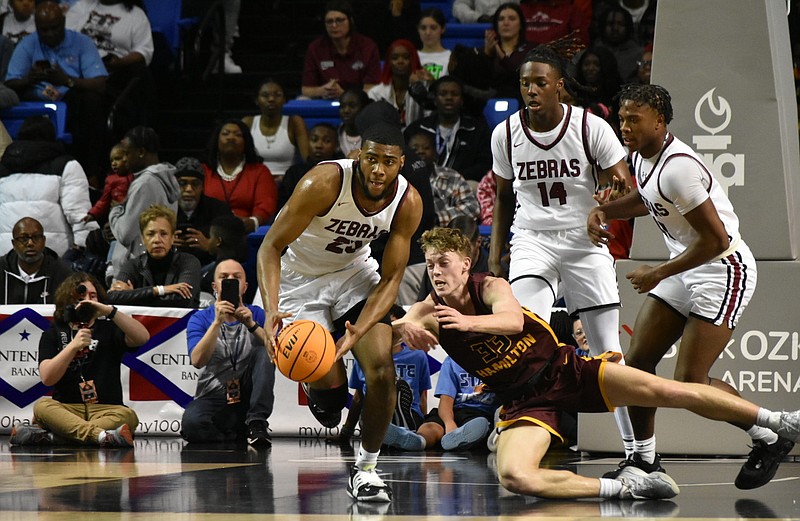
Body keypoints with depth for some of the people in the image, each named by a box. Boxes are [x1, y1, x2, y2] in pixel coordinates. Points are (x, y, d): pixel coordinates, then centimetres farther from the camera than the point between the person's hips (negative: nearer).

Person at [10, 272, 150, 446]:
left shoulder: (108, 329, 14)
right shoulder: (53, 334, 13)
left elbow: (143, 337, -6)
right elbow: (47, 378, -3)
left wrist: (110, 311, -16)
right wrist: (74, 346, -14)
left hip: (106, 411, 0)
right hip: (67, 410, 0)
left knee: (128, 416, -32)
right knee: (42, 406, -31)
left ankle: (49, 437, -41)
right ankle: (101, 436, -52)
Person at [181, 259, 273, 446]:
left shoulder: (258, 315, 7)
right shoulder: (200, 319, 3)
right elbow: (198, 360, -14)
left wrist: (251, 324, -22)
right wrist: (218, 321, -22)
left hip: (247, 397, 2)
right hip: (213, 397, -2)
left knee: (263, 352, -23)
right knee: (191, 423, -35)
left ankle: (257, 423, -24)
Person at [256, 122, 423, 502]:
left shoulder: (408, 203, -18)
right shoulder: (324, 183, -30)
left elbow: (390, 280, -14)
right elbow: (271, 246, -26)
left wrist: (357, 333, -30)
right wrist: (272, 311, -41)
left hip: (354, 271, 3)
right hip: (300, 275, -3)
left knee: (381, 367, -16)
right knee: (330, 391, -14)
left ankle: (366, 468, 4)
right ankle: (316, 382, 26)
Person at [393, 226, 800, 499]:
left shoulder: (491, 287, -12)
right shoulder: (431, 311, -8)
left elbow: (513, 319, -35)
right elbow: (393, 330, -26)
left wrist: (467, 322, -54)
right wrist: (406, 329, -50)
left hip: (563, 369, -1)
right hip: (525, 402, 1)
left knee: (669, 391, -10)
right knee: (514, 478, -30)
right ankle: (621, 488, -24)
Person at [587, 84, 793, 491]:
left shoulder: (677, 167, -25)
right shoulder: (644, 156, 4)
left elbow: (716, 239, -24)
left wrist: (659, 274, -16)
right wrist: (604, 210, 11)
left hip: (723, 270, -10)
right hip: (685, 270, 10)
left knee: (690, 382, -14)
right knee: (637, 361, 3)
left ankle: (770, 441, 5)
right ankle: (644, 459, 15)